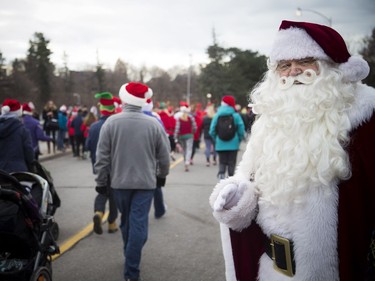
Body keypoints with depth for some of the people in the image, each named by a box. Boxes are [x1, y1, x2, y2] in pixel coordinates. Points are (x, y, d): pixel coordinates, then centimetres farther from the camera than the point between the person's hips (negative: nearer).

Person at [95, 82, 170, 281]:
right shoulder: (154, 123, -8)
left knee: (126, 222, 19)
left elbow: (102, 156, -6)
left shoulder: (111, 122, -9)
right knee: (138, 224, 1)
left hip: (119, 182, 2)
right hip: (145, 182, -1)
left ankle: (130, 260, 38)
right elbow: (164, 156, 0)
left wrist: (101, 181, 5)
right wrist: (162, 175, 17)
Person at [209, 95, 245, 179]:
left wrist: (216, 139, 12)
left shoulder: (217, 115, -1)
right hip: (233, 144, -1)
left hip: (220, 145, 1)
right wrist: (239, 140, 7)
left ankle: (221, 174, -13)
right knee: (231, 163, 9)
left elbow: (212, 130, -3)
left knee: (222, 162, 9)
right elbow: (241, 129, -8)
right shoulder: (236, 115, -6)